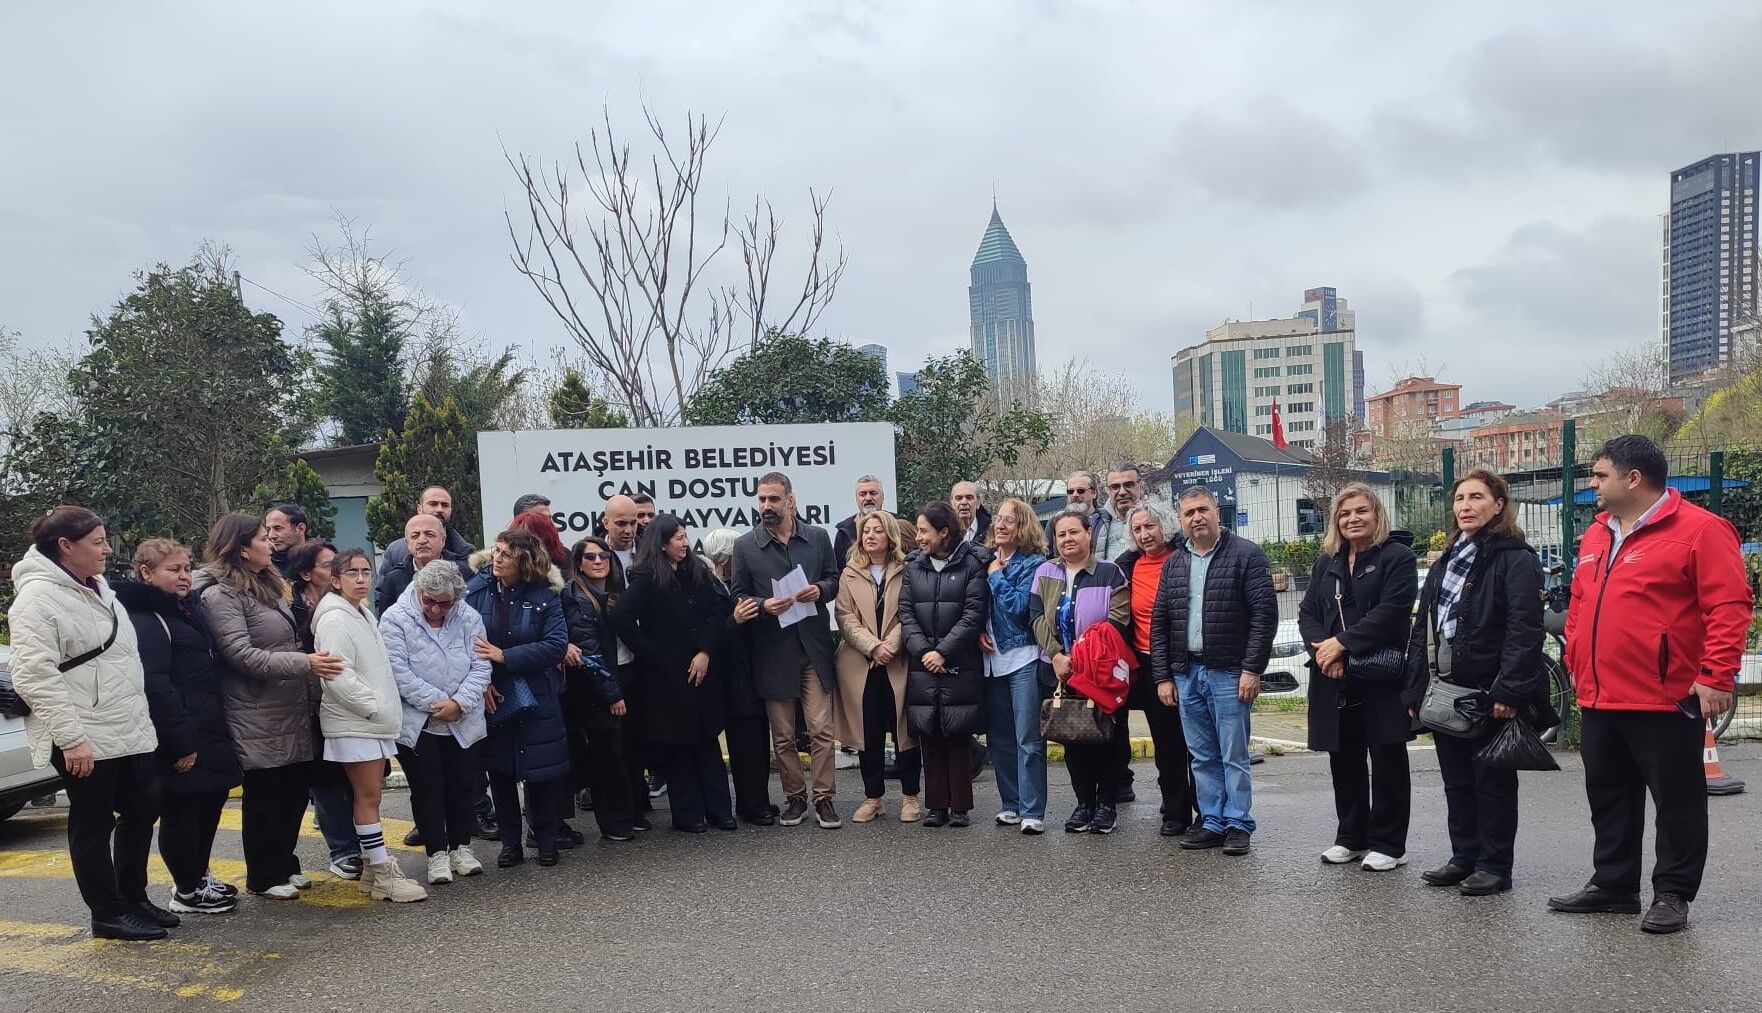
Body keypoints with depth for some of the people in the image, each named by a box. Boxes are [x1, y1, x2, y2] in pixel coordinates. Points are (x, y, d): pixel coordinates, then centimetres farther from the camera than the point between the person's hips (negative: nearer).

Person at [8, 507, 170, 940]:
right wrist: (70, 737, -23)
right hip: (84, 739, -9)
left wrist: (140, 716, 20)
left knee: (143, 811, 14)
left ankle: (133, 897, 28)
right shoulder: (38, 597, -15)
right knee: (93, 824, 4)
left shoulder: (97, 588, 13)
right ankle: (108, 914, 16)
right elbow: (35, 676, -21)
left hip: (130, 730, 9)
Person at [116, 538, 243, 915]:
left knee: (210, 802, 18)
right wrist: (182, 742, -25)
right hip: (179, 738, -10)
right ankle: (187, 892, 15)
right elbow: (156, 686, -23)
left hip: (206, 730, 10)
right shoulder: (145, 619, -15)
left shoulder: (184, 610, 16)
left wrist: (218, 727, 19)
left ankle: (198, 877, 33)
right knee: (182, 810, 2)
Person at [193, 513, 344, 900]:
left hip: (295, 713, 8)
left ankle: (285, 864, 29)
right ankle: (264, 876, 19)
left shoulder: (268, 585, 15)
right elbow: (242, 655, -22)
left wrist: (312, 690, 16)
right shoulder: (220, 595, -13)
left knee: (295, 791, 14)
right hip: (259, 719, -8)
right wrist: (305, 663, -26)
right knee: (264, 798, 5)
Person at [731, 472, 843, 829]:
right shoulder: (745, 546, 1)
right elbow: (738, 596, 3)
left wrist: (820, 590, -11)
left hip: (814, 648, 0)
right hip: (772, 651, 0)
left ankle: (824, 797, 12)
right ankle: (794, 797, 23)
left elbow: (834, 580, 11)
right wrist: (763, 606, -16)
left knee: (821, 729, 0)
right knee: (782, 735, 9)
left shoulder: (818, 538, 5)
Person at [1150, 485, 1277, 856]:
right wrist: (1163, 676, 5)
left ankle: (1239, 825, 11)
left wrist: (1252, 669, -14)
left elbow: (1265, 614, -10)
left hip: (1229, 673, -5)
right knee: (1202, 757, 11)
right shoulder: (1173, 564, 11)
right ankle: (1212, 822, 20)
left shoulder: (1246, 554, -5)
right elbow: (1159, 623, 12)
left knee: (1233, 756, 1)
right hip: (1186, 673, 5)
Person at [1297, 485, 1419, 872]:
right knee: (1344, 760, 12)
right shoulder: (1326, 563, 14)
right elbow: (1307, 612, 9)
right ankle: (1351, 837, 24)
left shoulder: (1397, 557, -4)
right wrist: (1321, 648, -10)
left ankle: (1388, 843, 13)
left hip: (1383, 679, -5)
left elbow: (1391, 611, -16)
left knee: (1386, 761, 4)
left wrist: (1341, 643, -18)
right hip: (1336, 681, 6)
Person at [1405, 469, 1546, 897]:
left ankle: (1494, 866, 15)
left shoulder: (1515, 559, -9)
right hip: (1445, 691, 8)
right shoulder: (1446, 562, 16)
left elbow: (1525, 629, -18)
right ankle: (1464, 858, 27)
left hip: (1489, 695, -8)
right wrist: (1417, 688, 13)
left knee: (1493, 782, 4)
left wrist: (1509, 690, -23)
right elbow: (1423, 627, 18)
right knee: (1457, 781, 15)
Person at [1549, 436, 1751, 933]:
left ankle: (1673, 894, 17)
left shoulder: (1699, 530, -10)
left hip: (1666, 700, -8)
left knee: (1677, 800, 6)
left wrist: (1715, 677, -19)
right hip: (1599, 699, 8)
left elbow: (1729, 607, -15)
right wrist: (1577, 663, 15)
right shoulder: (1595, 536, 13)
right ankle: (1612, 884, 28)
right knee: (1609, 798, 16)